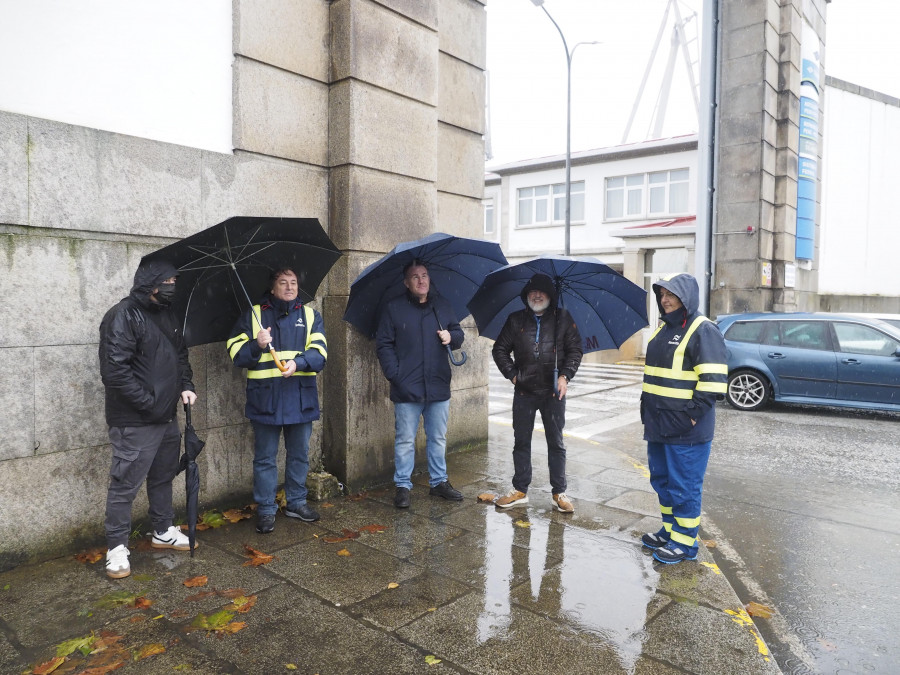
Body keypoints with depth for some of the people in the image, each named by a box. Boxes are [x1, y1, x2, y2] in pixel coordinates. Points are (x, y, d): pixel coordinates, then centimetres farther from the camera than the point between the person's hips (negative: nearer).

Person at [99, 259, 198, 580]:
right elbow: (114, 370, -22)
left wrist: (185, 386, 4)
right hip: (135, 421, -9)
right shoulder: (123, 316, -16)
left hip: (167, 418, 9)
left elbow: (181, 355, 20)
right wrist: (148, 403, -19)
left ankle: (163, 531, 36)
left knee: (164, 477, 20)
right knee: (125, 484, 1)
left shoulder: (167, 315, 11)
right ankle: (117, 547, 16)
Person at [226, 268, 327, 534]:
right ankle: (265, 509, 19)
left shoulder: (310, 315, 8)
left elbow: (319, 352, -4)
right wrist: (256, 346, -20)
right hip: (265, 397, -2)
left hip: (301, 396, 2)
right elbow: (235, 351, -1)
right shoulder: (253, 316, 5)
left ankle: (296, 502, 30)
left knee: (299, 454, 14)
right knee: (265, 457, 6)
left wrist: (298, 363, -22)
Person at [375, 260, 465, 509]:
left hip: (439, 386, 4)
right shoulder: (393, 308, -2)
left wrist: (451, 337, -8)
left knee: (438, 438, 15)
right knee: (405, 440, 5)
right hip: (407, 388, -4)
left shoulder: (442, 305, 9)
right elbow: (383, 344, -4)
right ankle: (403, 486, 17)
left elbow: (458, 333, 16)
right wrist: (394, 375, -13)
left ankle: (439, 481, 30)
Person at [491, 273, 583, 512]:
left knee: (556, 443, 6)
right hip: (524, 392, 2)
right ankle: (520, 490, 21)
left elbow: (575, 349, 3)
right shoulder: (516, 320, 6)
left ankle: (559, 493, 17)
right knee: (521, 441, 9)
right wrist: (512, 373, 0)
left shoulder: (563, 318, 3)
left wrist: (565, 375, -9)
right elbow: (500, 349, 11)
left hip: (554, 392, -1)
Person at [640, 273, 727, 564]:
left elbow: (712, 381, -18)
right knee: (662, 481, 18)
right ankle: (669, 530, 33)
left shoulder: (704, 331, -12)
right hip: (658, 425, 9)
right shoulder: (663, 329, 15)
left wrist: (693, 415, -19)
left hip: (686, 430, -9)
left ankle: (684, 543, 14)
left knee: (684, 486, 2)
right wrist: (647, 408, 18)